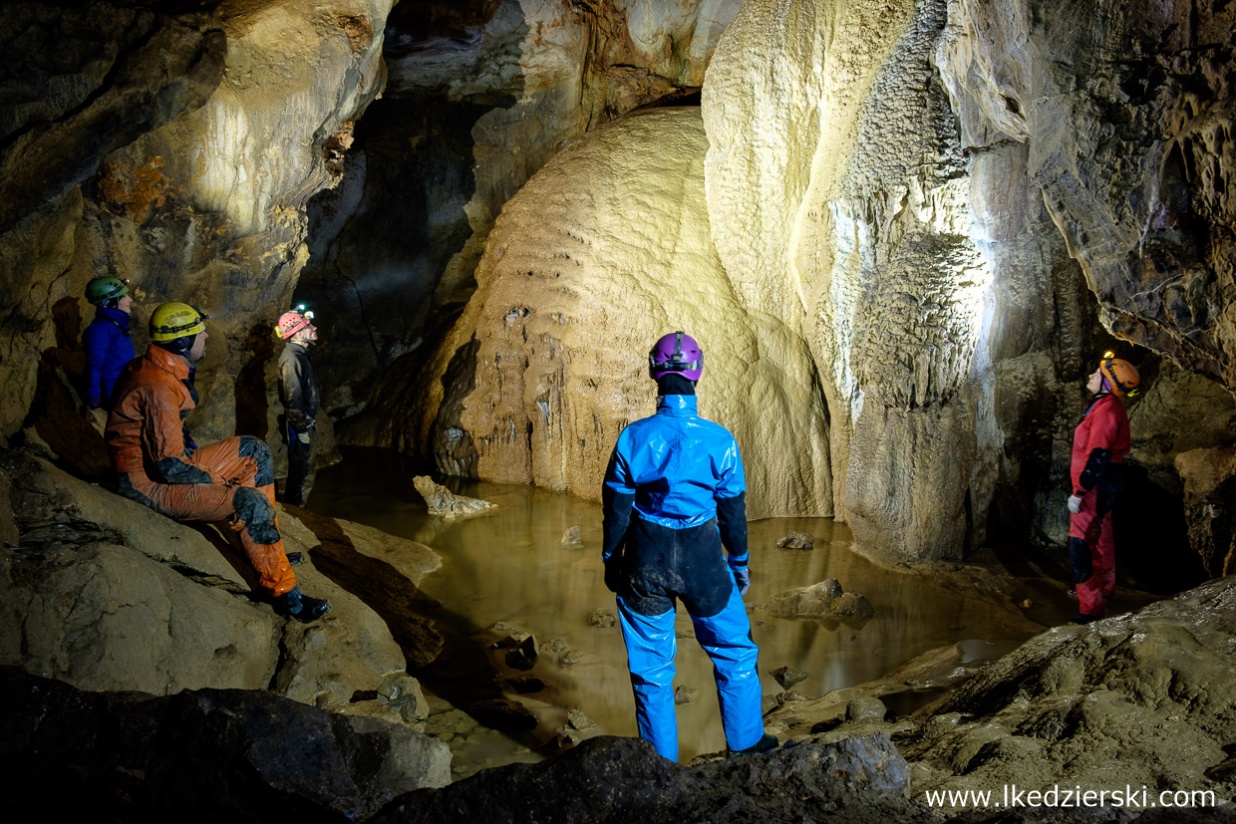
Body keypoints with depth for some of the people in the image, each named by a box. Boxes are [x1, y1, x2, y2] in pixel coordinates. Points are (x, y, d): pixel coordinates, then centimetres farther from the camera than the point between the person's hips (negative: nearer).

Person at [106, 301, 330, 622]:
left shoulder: (154, 368, 6)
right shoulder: (159, 386, -26)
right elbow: (171, 466, -28)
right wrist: (218, 482, -15)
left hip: (161, 461, 11)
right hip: (150, 484, -11)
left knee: (253, 451, 11)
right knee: (252, 503, -22)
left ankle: (266, 546, 10)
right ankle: (286, 595, -11)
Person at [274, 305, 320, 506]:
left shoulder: (300, 354, 12)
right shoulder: (291, 358, -20)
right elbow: (292, 398, -24)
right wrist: (301, 430, -22)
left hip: (305, 423, 10)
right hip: (299, 425, -10)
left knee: (306, 473, 18)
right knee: (301, 475, -3)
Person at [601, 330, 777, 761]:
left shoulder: (633, 438, -9)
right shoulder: (719, 440, -9)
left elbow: (616, 507, -3)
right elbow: (732, 509, 0)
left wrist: (610, 560, 12)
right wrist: (739, 562, 15)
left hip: (645, 563, 1)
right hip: (703, 562, 0)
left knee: (651, 667, 13)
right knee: (734, 652, 21)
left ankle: (661, 761, 23)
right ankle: (745, 743, 32)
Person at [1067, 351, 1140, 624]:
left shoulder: (1106, 409, -21)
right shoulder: (1109, 406, 13)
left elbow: (1097, 456, -26)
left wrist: (1079, 491, -25)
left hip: (1097, 485, -11)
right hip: (1103, 483, 11)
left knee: (1081, 545, -12)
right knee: (1100, 539, 25)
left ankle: (1091, 607, -12)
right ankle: (1104, 590, 42)